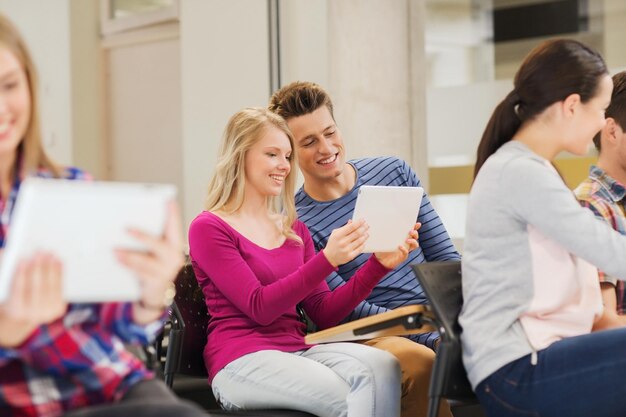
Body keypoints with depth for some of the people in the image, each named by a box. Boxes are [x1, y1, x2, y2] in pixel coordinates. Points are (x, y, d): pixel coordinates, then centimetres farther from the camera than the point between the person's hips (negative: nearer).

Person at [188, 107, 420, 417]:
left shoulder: (294, 229, 20)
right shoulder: (208, 228, -1)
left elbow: (324, 313, 13)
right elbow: (259, 308, -12)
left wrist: (379, 264, 0)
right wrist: (327, 259, -21)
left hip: (299, 351, 6)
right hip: (241, 361, -6)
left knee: (382, 366, -27)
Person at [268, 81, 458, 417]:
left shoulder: (394, 172, 10)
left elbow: (445, 258, 11)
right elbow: (351, 311, -8)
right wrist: (436, 334, -20)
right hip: (379, 335, -4)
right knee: (419, 362, -38)